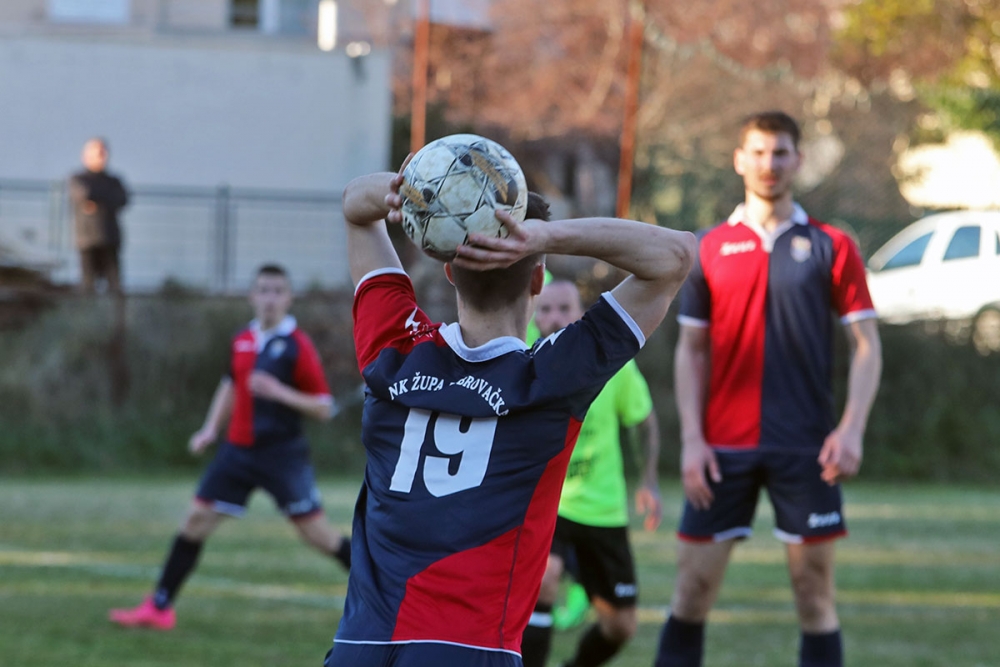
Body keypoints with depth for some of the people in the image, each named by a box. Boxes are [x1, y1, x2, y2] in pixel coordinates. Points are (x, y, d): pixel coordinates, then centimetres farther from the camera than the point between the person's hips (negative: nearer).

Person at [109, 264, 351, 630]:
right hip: (238, 449, 6)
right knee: (197, 520, 2)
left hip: (283, 455, -6)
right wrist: (211, 428, 16)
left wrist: (280, 392, -23)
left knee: (316, 532, -6)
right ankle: (159, 607, 7)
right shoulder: (242, 342, 7)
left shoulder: (297, 346, -11)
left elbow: (324, 408, -11)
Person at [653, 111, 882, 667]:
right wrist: (692, 438, -2)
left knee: (816, 594, 1)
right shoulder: (711, 248, 8)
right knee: (692, 590, 0)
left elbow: (867, 344, 1)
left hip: (806, 450, -1)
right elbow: (691, 350, 9)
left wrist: (851, 429, -11)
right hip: (724, 448, 1)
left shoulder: (830, 247, 3)